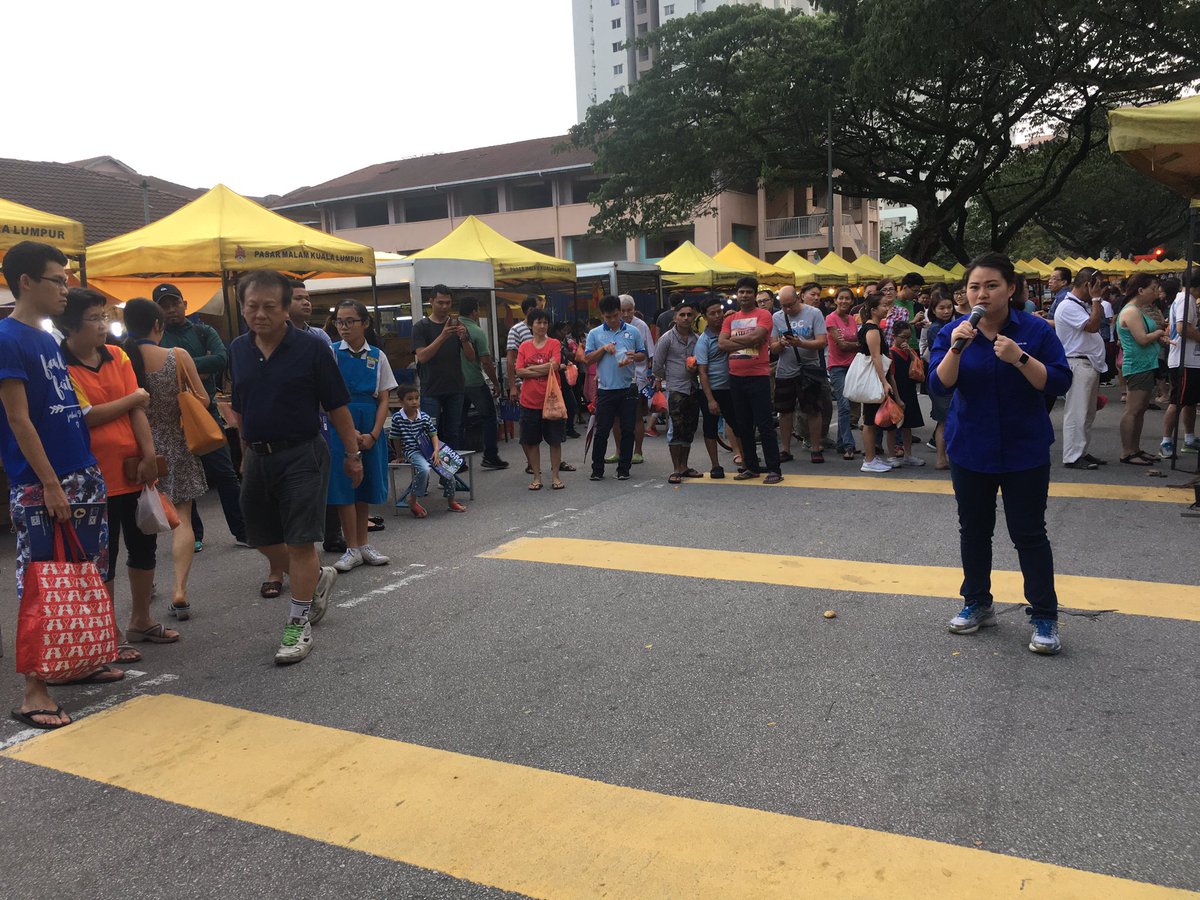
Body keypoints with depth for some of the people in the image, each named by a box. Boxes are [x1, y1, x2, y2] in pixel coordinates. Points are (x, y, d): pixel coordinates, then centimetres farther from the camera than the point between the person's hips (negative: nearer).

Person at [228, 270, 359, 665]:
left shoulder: (311, 348, -10)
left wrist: (353, 454, -4)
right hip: (258, 457, 6)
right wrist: (246, 451, 19)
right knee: (262, 538, 14)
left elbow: (337, 407, -6)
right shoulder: (237, 350, 5)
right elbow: (239, 409, 16)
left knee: (300, 542, -3)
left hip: (302, 455, -6)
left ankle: (298, 624, 9)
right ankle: (318, 577, 38)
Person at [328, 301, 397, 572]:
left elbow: (384, 399, 3)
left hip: (370, 428, 2)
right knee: (343, 487, -2)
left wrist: (373, 435, -8)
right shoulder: (331, 353, -2)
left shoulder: (377, 356, 4)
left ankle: (363, 545, 21)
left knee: (365, 486, 10)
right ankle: (352, 549, 7)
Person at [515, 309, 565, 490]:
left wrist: (531, 368, -8)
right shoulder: (524, 346, 5)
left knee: (555, 440, 5)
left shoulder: (554, 344, 0)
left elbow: (554, 365, -15)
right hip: (529, 401, 2)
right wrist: (544, 369, -12)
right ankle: (537, 477, 18)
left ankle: (555, 476, 15)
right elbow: (519, 372, -4)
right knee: (531, 441, 6)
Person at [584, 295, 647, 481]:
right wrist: (603, 349, -12)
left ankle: (623, 468, 15)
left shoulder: (633, 332, 5)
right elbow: (587, 359, 2)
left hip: (628, 388, 1)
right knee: (601, 431, 2)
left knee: (627, 430, 5)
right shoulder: (594, 334, 4)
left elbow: (643, 355, 10)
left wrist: (633, 356, -11)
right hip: (606, 389, -1)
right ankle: (597, 469, 11)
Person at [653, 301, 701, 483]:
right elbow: (658, 363, 1)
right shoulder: (667, 338, -4)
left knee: (690, 429, 9)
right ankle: (676, 469, -3)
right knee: (676, 429, -8)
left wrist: (695, 367, -3)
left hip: (693, 389, 5)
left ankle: (684, 466, 19)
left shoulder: (697, 339, 9)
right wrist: (664, 379, 9)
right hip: (675, 389, -5)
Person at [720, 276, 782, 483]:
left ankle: (774, 470, -2)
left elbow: (756, 336, -18)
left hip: (758, 376, -6)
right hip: (736, 378, 6)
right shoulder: (730, 320, 13)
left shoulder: (763, 315, -1)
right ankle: (751, 467, 21)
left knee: (765, 424, -6)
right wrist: (748, 342, -12)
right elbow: (722, 344, -2)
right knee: (743, 425, 11)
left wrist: (734, 339, -4)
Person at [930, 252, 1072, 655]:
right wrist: (955, 348, -26)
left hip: (1025, 451, -2)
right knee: (973, 530, 14)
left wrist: (1019, 358, -26)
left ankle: (1045, 618, 13)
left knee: (1029, 534, 2)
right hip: (970, 451, 3)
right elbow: (938, 385, -12)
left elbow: (1059, 382, -13)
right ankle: (977, 605, 30)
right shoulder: (953, 333, -2)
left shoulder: (1036, 330, -8)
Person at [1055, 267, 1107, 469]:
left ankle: (1082, 452, 21)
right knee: (1076, 412, -9)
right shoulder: (1068, 306, -13)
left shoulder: (1084, 305, 18)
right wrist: (1096, 299, -15)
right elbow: (1093, 326, -21)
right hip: (1078, 364, -11)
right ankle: (1072, 456, -7)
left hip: (1091, 364, 11)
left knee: (1088, 413, 14)